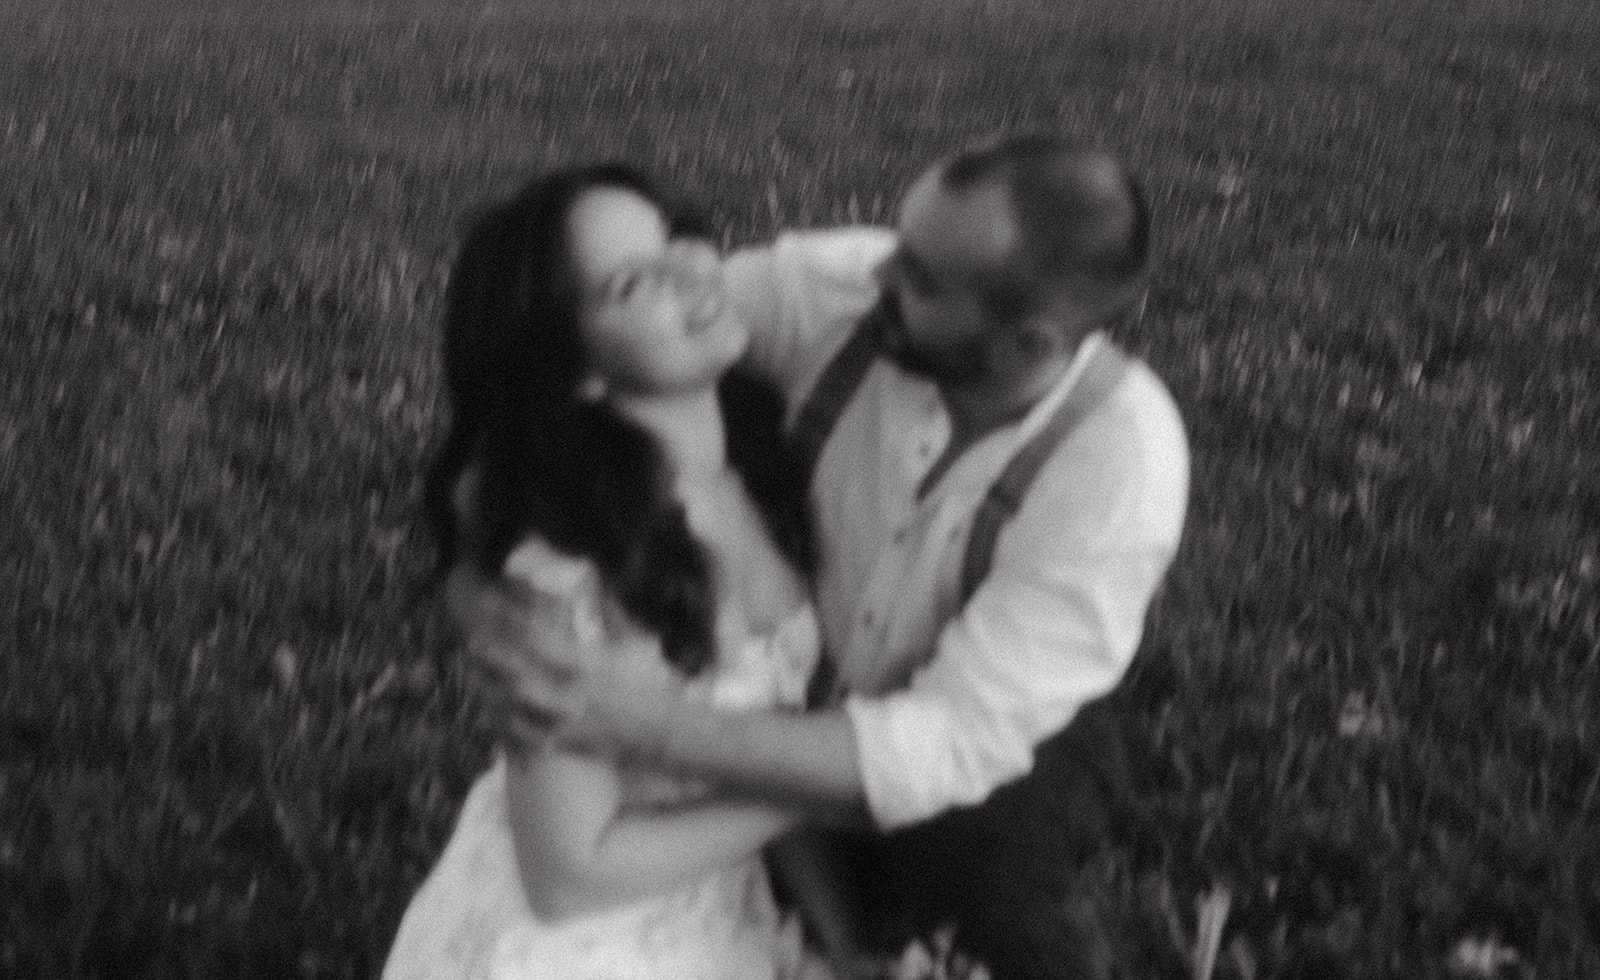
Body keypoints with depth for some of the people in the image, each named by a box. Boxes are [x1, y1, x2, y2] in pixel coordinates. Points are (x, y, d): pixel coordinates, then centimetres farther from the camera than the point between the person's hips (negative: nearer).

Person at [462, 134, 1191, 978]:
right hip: (813, 695, 5)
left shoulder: (1123, 464, -33)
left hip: (1001, 729, -5)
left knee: (981, 854, -33)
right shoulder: (846, 289, -26)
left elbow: (955, 743, -35)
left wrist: (662, 730, -44)